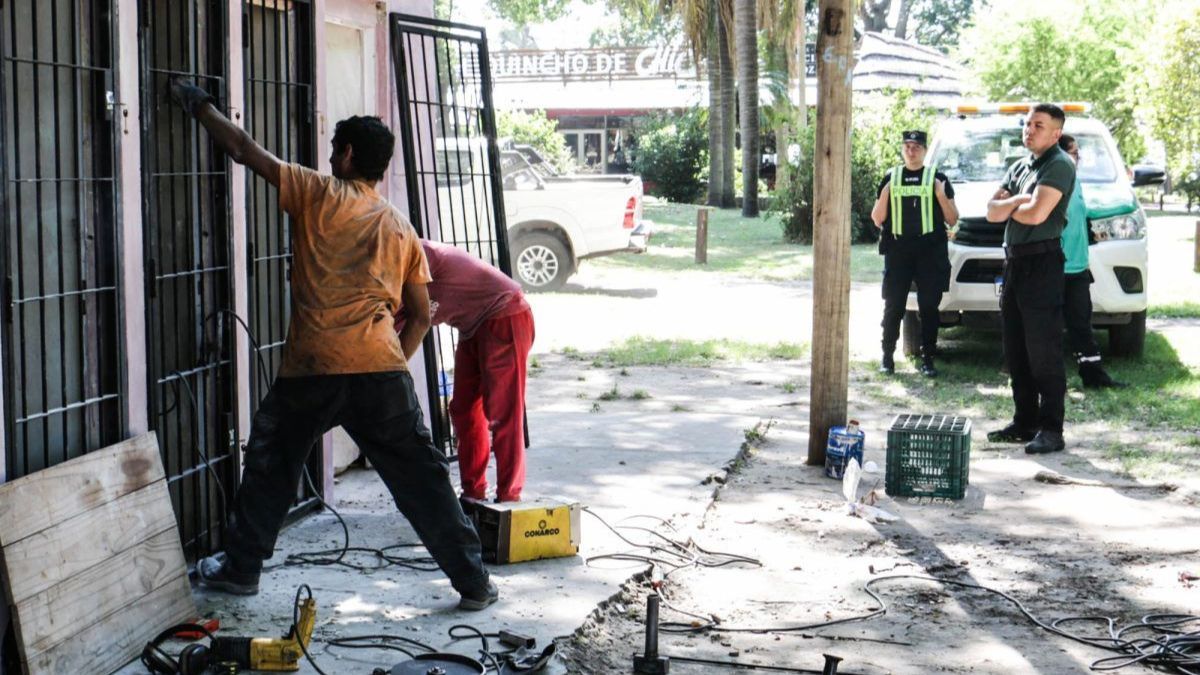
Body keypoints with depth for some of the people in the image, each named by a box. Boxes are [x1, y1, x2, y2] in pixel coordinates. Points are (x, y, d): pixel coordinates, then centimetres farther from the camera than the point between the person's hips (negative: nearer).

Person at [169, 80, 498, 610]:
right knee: (420, 476, 6)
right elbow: (421, 315, 15)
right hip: (382, 369, 3)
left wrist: (199, 105, 22)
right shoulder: (401, 229, 16)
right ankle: (474, 582, 7)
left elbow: (243, 150, 9)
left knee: (271, 463, 18)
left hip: (312, 368, -2)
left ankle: (240, 568, 26)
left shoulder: (320, 195, 5)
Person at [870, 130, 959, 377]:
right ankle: (887, 356, 9)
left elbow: (952, 220, 7)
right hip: (898, 251, 1)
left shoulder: (937, 178, 8)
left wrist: (941, 196, -9)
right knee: (893, 306, 1)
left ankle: (927, 359, 6)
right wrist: (884, 195, -5)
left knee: (929, 306, 0)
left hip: (930, 251, -1)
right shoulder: (891, 178, 12)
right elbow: (877, 219, 12)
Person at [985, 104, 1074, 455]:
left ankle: (1051, 430, -8)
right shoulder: (1019, 166, 18)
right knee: (1015, 350, 12)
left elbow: (1036, 213, -19)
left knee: (1043, 351, -10)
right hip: (1014, 261, 9)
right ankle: (1024, 422, 20)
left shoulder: (1059, 165, -8)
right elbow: (993, 211, 10)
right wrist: (1019, 200, -8)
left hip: (1042, 263, -9)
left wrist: (1009, 207, 0)